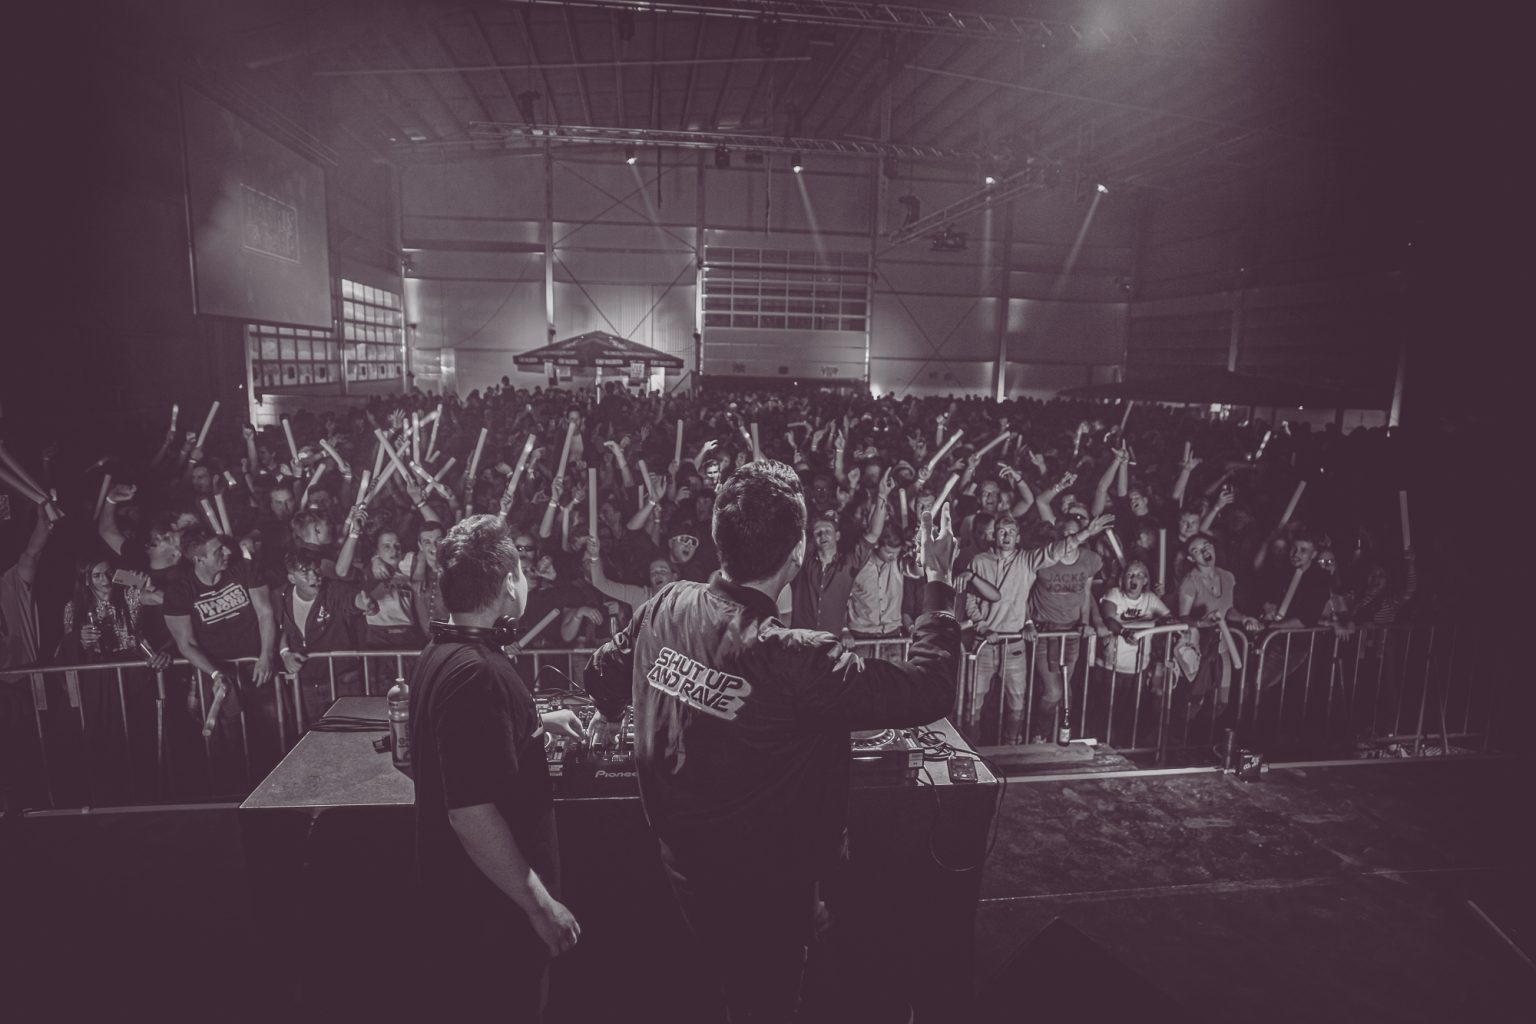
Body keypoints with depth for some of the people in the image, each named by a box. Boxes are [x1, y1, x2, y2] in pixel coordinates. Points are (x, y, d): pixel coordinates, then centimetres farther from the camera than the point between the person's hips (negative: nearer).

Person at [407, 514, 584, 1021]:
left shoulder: (440, 654, 3)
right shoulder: (475, 673, -29)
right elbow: (471, 814, -31)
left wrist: (539, 721, 29)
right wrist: (541, 905, -24)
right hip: (492, 907, -9)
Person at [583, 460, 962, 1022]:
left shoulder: (665, 606, -14)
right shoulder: (795, 659, -34)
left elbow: (604, 669, 5)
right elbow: (927, 690, -26)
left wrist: (607, 715, 28)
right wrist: (938, 583, -14)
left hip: (681, 862, 6)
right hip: (763, 885, -5)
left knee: (715, 978, 32)